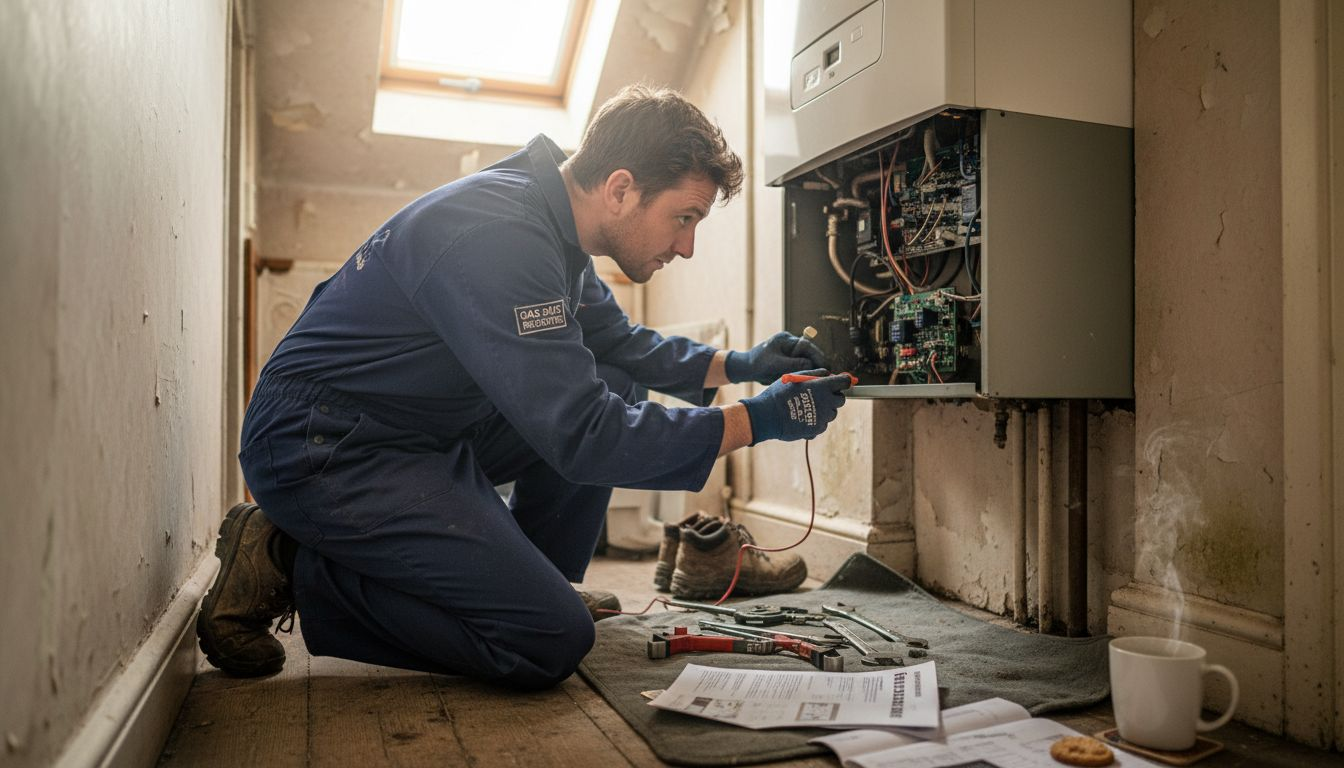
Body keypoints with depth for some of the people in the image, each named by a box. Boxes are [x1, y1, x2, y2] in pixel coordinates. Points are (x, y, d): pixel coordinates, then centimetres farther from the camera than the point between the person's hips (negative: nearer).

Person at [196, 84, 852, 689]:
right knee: (551, 641, -15)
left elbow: (618, 342, 19)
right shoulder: (497, 235, -26)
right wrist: (755, 421, -21)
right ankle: (288, 566, -4)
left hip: (419, 431, 10)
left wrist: (735, 364, 5)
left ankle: (525, 581, 14)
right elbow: (582, 436, -29)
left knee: (615, 390, 6)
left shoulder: (550, 225, 5)